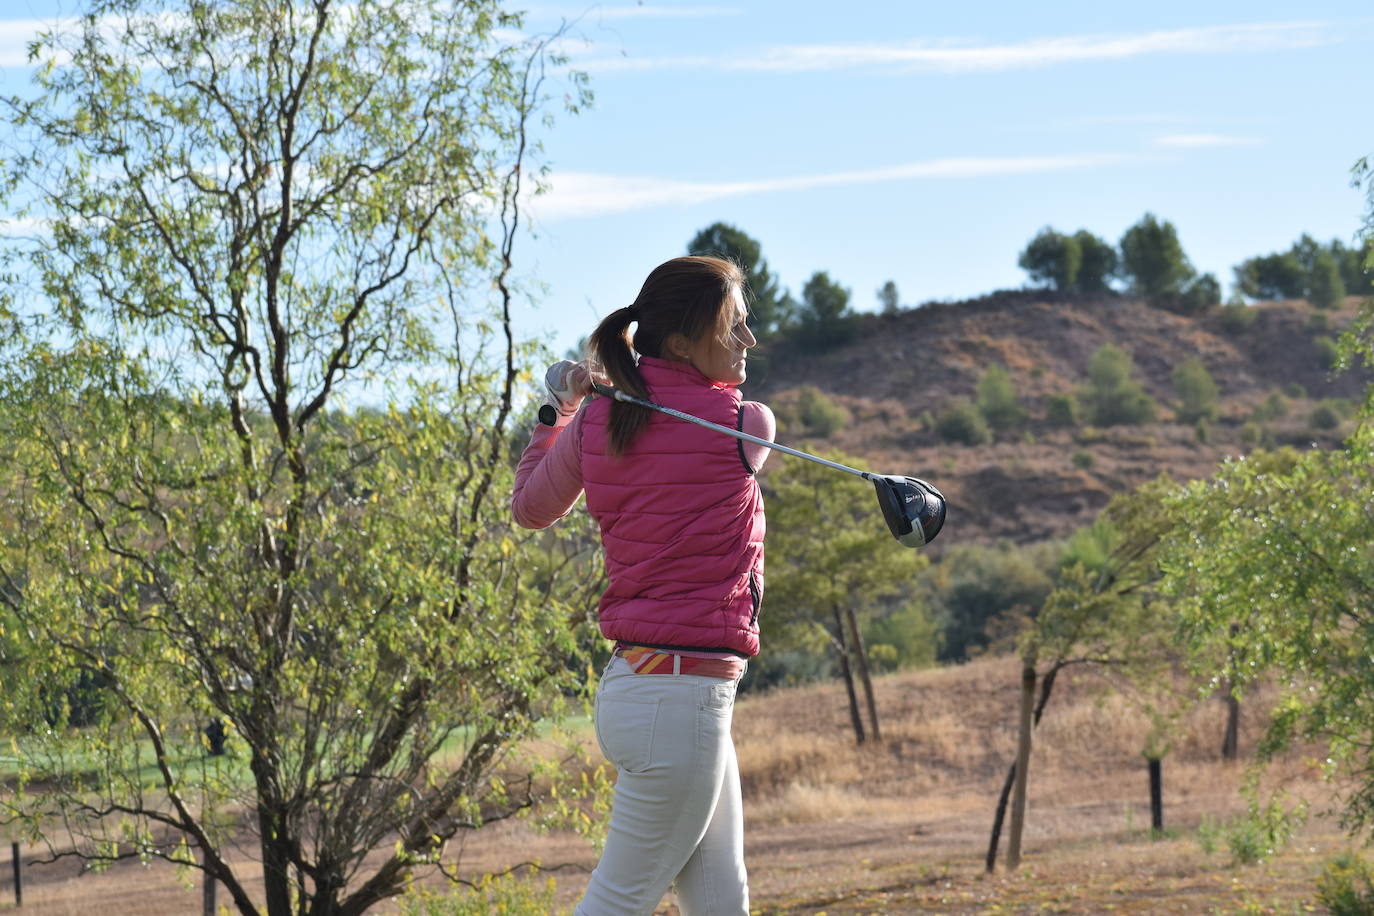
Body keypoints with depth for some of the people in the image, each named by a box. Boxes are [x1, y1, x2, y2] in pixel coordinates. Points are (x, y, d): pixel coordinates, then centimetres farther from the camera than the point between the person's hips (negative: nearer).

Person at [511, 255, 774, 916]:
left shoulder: (595, 423, 4)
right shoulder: (745, 425, -12)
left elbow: (530, 506, 19)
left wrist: (558, 410, 28)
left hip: (633, 681, 8)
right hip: (683, 694, -8)